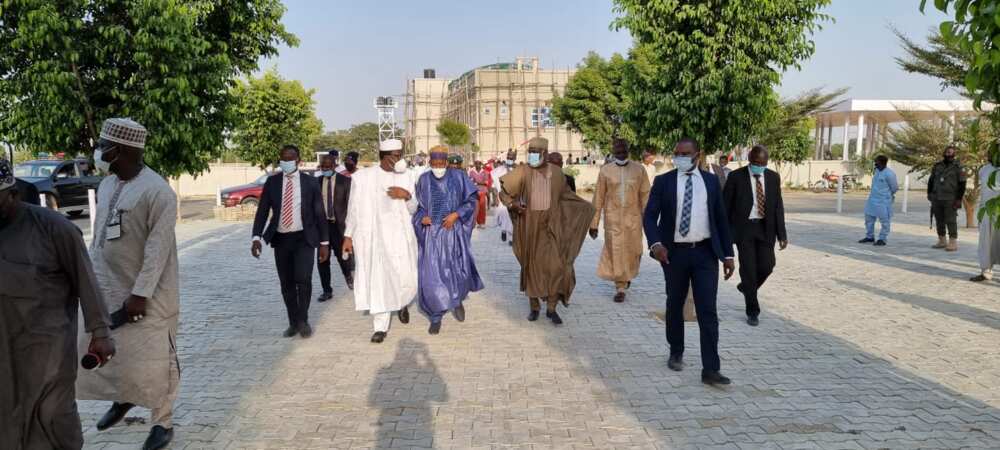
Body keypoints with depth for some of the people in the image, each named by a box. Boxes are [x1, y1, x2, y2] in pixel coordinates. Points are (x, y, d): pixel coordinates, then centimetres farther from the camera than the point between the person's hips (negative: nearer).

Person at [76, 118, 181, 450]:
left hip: (145, 295, -7)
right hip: (106, 290, 7)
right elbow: (98, 236, 15)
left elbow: (158, 248, -20)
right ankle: (121, 398, 43)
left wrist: (140, 294, -21)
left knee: (150, 360, 2)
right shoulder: (106, 185, 7)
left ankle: (162, 423, 18)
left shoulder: (157, 191, -18)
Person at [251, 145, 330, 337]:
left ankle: (303, 321, 3)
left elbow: (320, 214, 3)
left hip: (304, 238, -2)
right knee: (286, 284, 6)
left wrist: (324, 242, 0)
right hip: (281, 239, 2)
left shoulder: (310, 182, 0)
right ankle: (294, 323, 20)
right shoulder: (272, 182, 4)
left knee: (303, 279, -17)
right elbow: (262, 211, 2)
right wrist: (257, 237, -11)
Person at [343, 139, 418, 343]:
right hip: (372, 235, -1)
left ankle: (402, 303, 32)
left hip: (400, 236, 2)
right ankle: (381, 327, 11)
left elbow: (413, 210, 9)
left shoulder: (406, 176, 6)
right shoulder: (362, 177, 0)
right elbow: (354, 208, 6)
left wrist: (407, 196, -11)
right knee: (378, 280, -1)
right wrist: (348, 235, 5)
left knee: (406, 278, -2)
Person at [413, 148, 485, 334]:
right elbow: (418, 205, 11)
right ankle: (436, 317, 13)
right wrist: (422, 217, -9)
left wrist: (456, 215, -11)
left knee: (459, 271, -2)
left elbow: (472, 200, 1)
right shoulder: (424, 180, 1)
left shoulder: (458, 177, -3)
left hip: (453, 232, 0)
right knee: (431, 275, -4)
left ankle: (457, 300, 32)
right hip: (431, 234, 1)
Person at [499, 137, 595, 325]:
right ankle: (534, 306, 22)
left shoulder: (556, 172, 1)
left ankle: (551, 308, 5)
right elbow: (504, 190, 2)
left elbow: (565, 193, 18)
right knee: (531, 265, 7)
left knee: (556, 265, -7)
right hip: (529, 225, -1)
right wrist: (513, 204, -15)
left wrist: (584, 205, 16)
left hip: (550, 224, 1)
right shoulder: (523, 172, -7)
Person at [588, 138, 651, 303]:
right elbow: (599, 198, 1)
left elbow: (645, 195, 2)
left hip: (633, 218, 1)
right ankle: (620, 287, 10)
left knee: (632, 250, 11)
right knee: (615, 251, -1)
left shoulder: (639, 169, 0)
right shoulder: (605, 170, -1)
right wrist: (593, 223, 0)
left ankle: (626, 276, 40)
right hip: (612, 218, -1)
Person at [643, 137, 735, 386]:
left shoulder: (711, 181, 6)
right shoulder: (663, 181, 0)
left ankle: (710, 369, -3)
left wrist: (728, 254, 4)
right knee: (675, 305, 14)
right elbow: (649, 216, -7)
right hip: (674, 253, 0)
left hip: (705, 252, 0)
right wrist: (655, 243, -25)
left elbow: (721, 218, 8)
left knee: (707, 311, -5)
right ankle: (676, 353, 33)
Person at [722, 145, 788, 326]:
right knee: (748, 269, -3)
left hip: (765, 228, 3)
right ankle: (752, 311, 10)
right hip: (744, 228, -3)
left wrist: (782, 234, -1)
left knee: (766, 266, -3)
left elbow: (778, 206, 5)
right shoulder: (736, 177, -6)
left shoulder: (773, 177, 4)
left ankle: (746, 287, 29)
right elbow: (725, 206, -3)